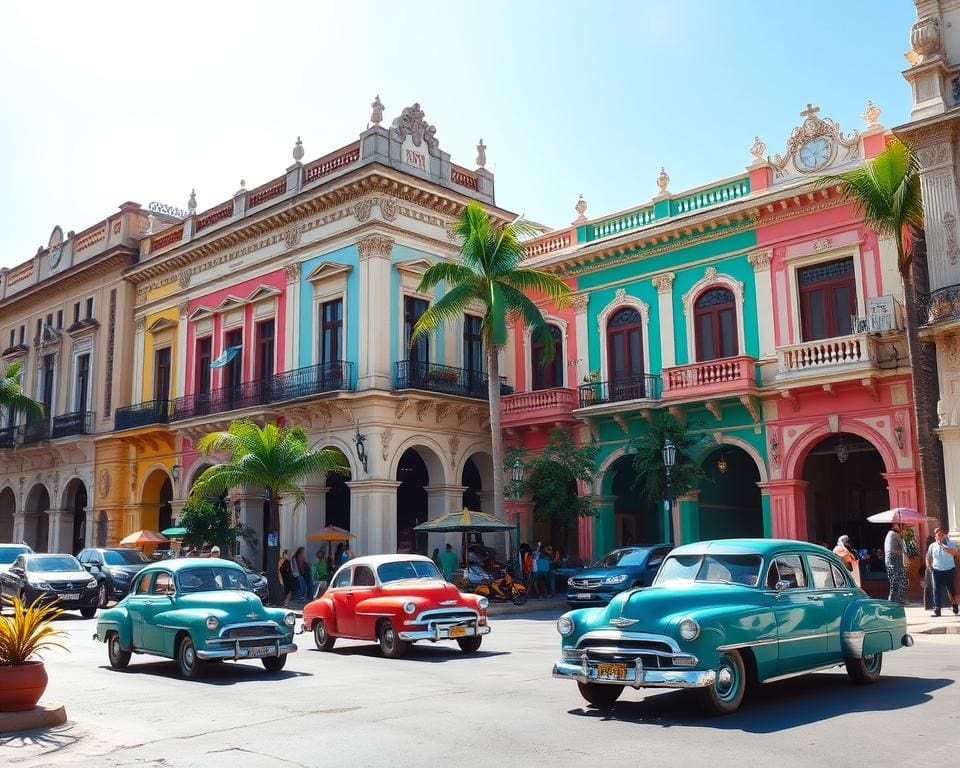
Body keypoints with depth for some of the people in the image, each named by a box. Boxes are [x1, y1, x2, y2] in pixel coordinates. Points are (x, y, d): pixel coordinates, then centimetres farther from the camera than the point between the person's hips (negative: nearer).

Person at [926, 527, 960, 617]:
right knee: (937, 590, -4)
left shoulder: (950, 544, 0)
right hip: (937, 570, 1)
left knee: (951, 589, 9)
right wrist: (928, 566, -3)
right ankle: (937, 609, -4)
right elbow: (928, 557, 16)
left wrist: (943, 547, -24)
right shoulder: (932, 546, 7)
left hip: (949, 570, -1)